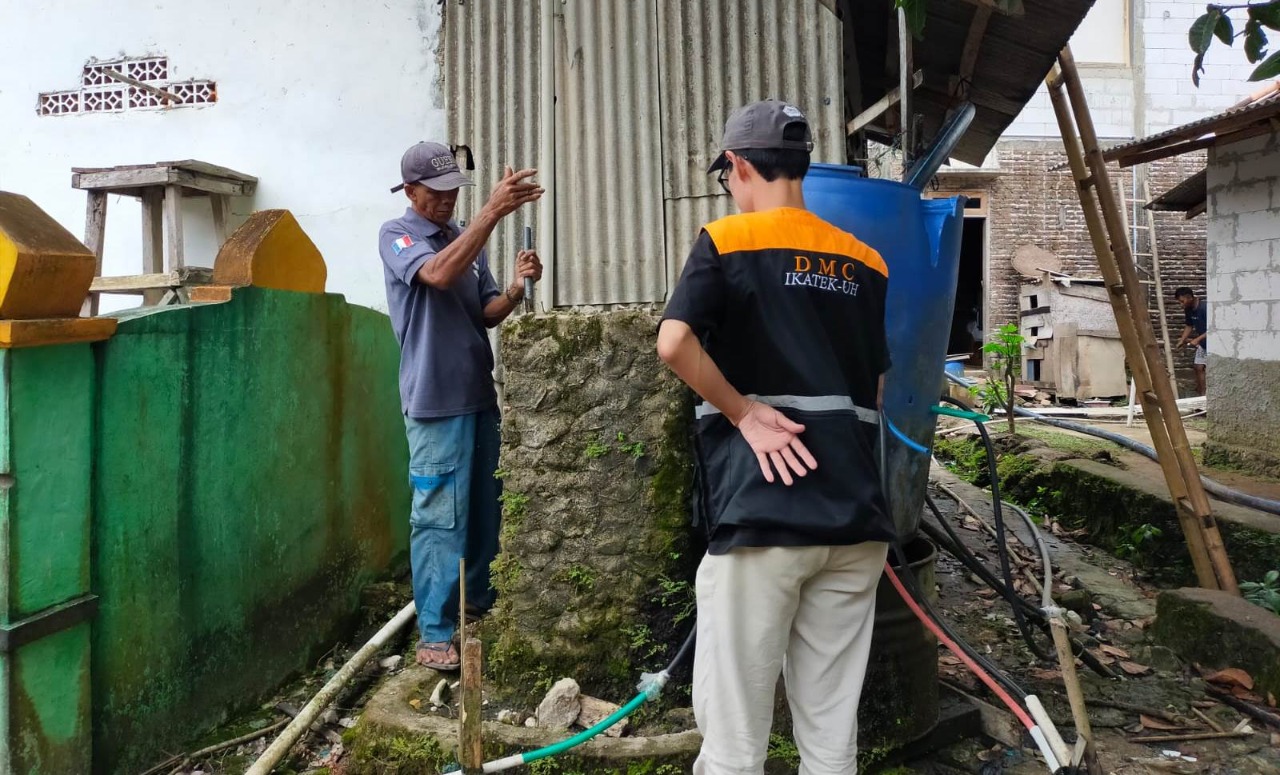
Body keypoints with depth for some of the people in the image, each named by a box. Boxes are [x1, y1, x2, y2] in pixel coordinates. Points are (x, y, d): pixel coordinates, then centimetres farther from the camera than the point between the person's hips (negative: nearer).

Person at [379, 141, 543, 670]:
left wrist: (516, 289, -11)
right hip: (436, 403, -7)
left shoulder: (467, 237, 14)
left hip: (480, 396, 7)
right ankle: (434, 635, 6)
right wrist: (493, 211, -30)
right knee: (439, 519, -4)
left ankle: (481, 606, 32)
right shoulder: (396, 235, -4)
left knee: (485, 510, 15)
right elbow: (438, 274, -25)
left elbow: (486, 314, 10)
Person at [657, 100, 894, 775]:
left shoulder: (726, 240, -2)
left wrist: (744, 413, -8)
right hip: (855, 515, 6)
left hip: (759, 514, -5)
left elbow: (673, 343, -18)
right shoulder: (865, 262, 14)